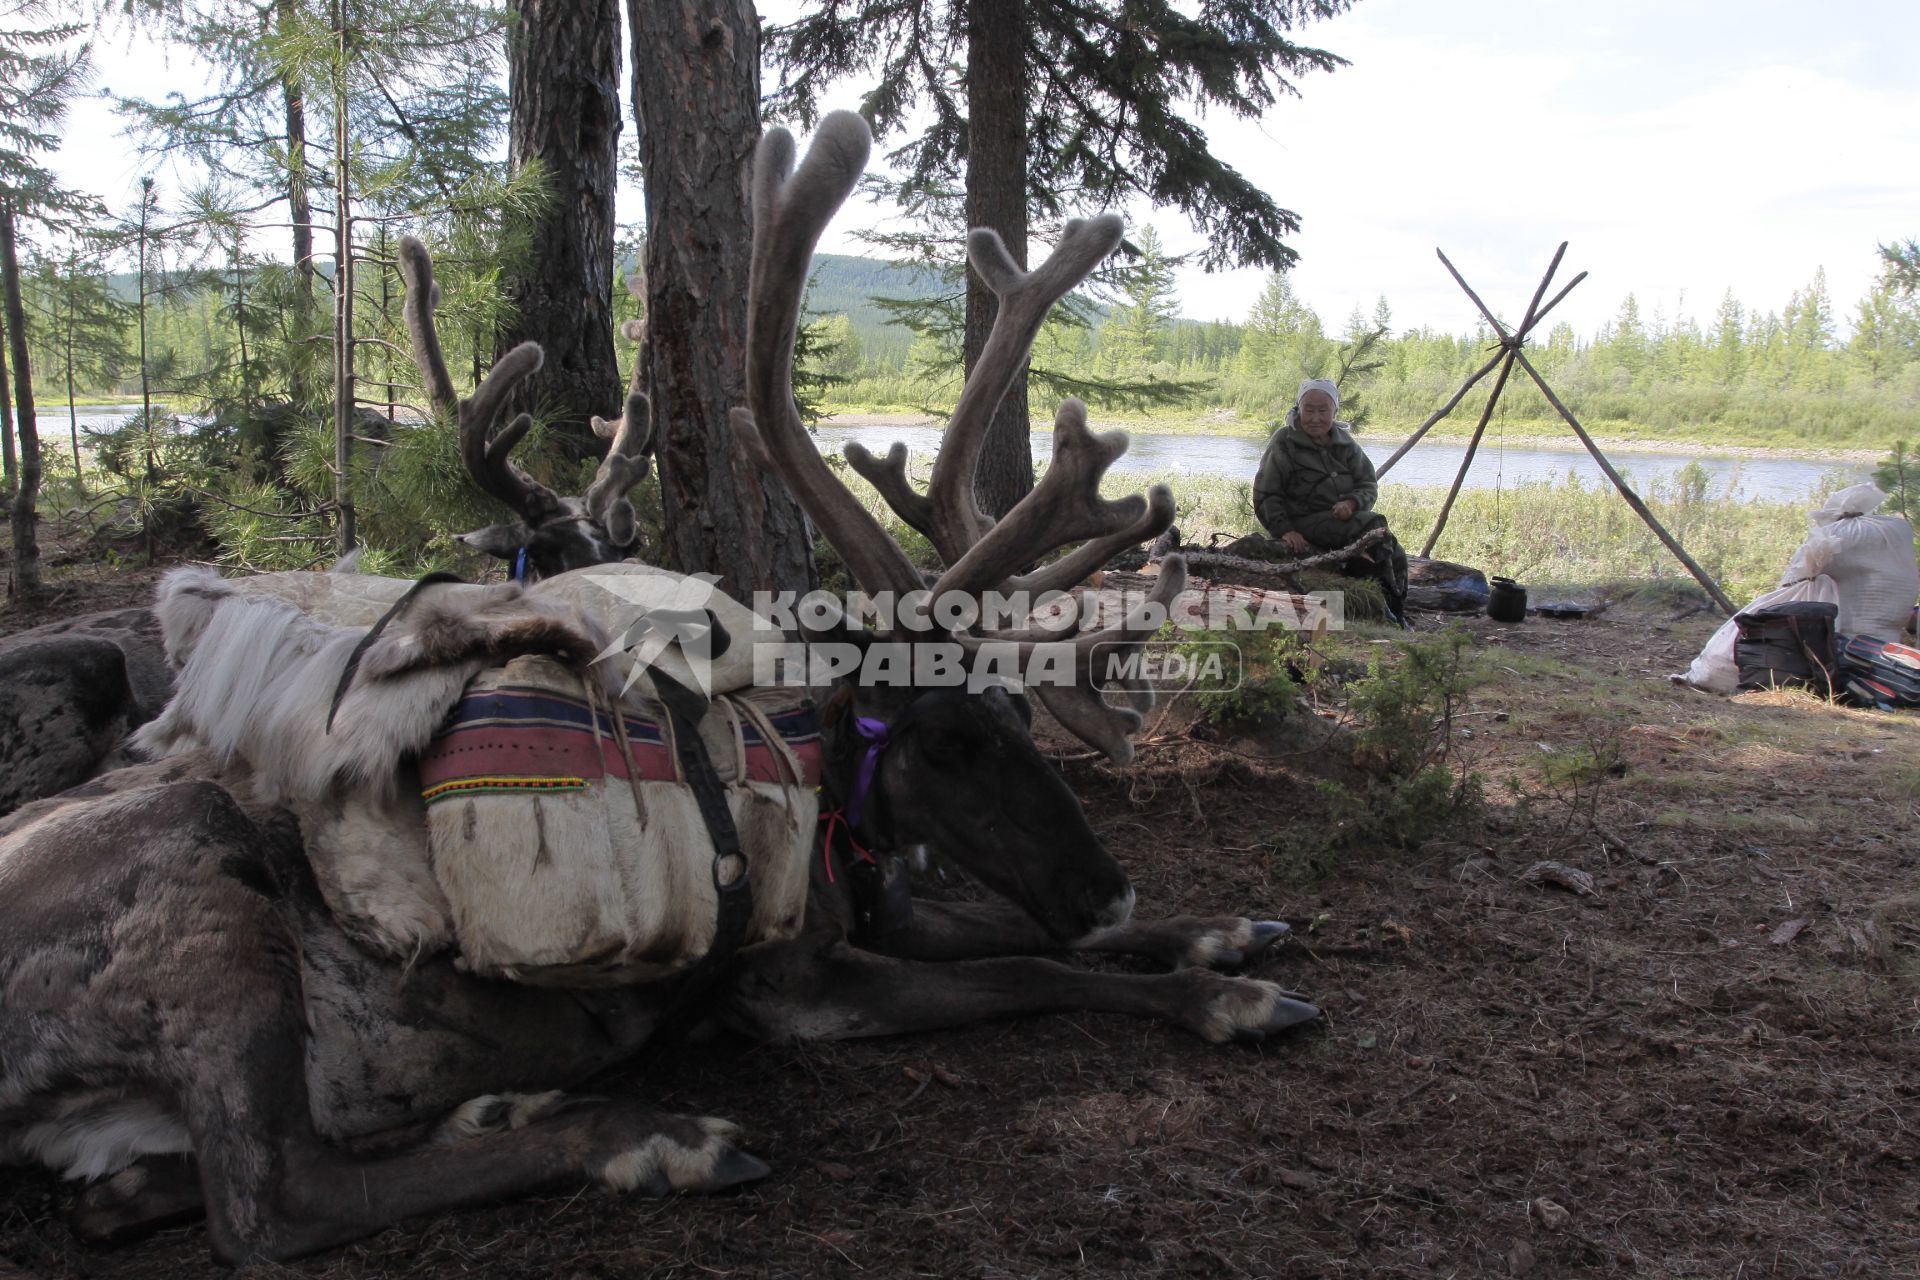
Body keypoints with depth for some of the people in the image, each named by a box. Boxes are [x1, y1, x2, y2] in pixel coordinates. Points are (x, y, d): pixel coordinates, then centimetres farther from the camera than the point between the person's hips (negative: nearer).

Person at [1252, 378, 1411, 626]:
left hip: (1342, 518, 6)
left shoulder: (1345, 443, 11)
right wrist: (1285, 529, -18)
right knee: (1374, 525, -27)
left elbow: (1368, 485, 8)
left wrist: (1351, 503, -15)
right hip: (1303, 523, -6)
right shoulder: (1284, 443, -3)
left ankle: (1397, 614, -1)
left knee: (1396, 557, -14)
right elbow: (1266, 494, -4)